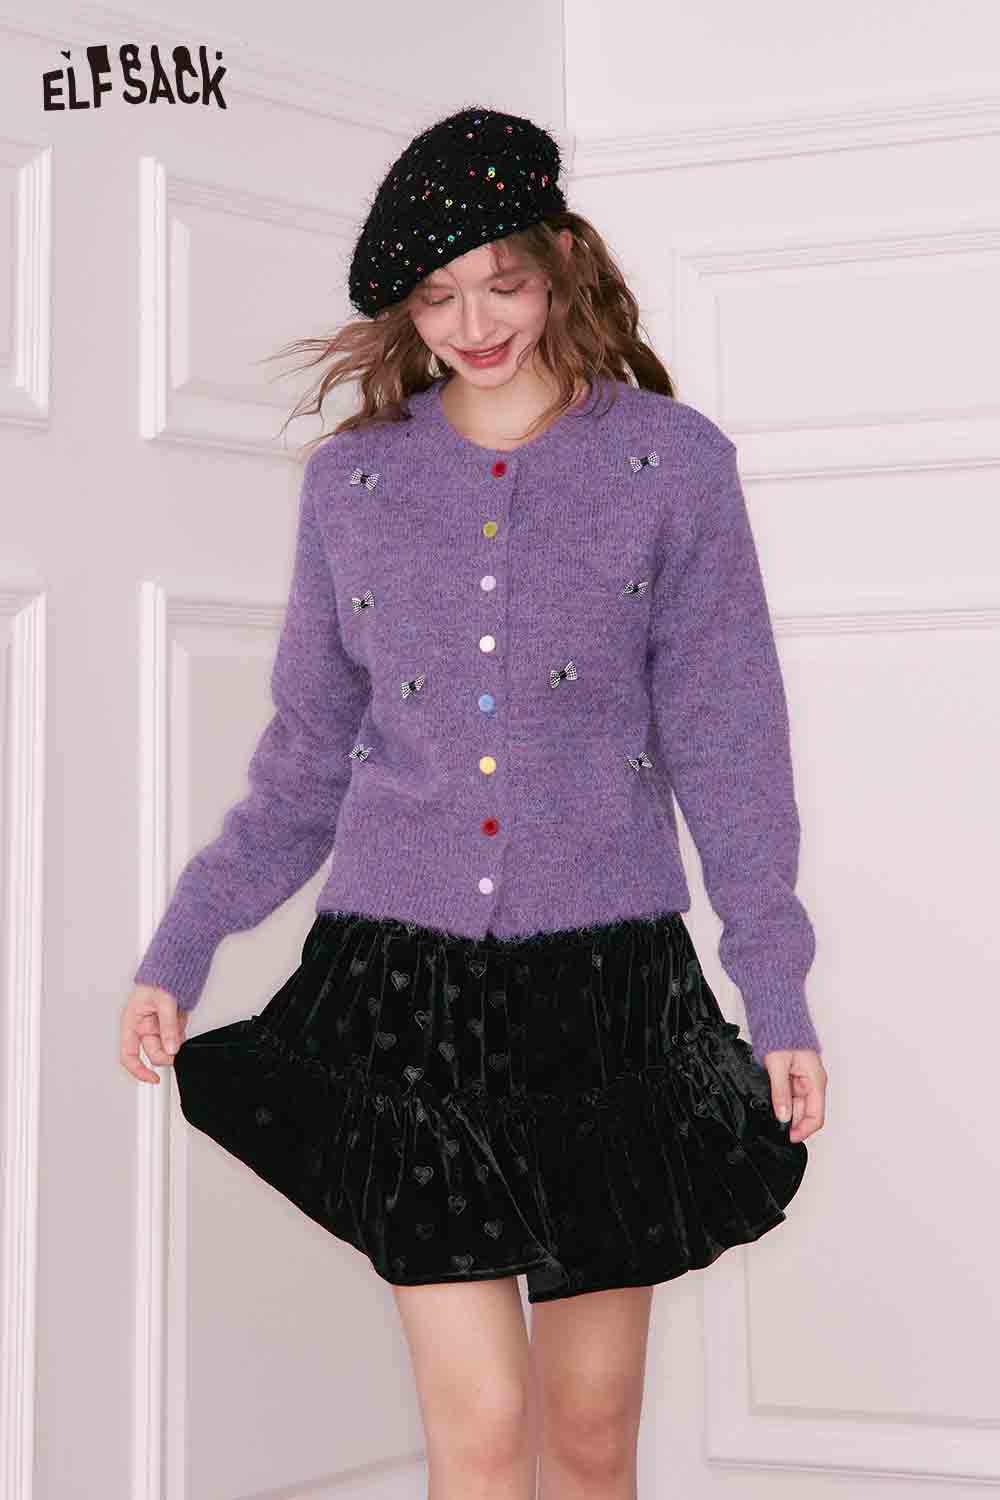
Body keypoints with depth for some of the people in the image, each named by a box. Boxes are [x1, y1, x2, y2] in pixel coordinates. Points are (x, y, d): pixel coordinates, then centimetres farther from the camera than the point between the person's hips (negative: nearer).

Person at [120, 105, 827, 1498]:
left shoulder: (673, 461, 3)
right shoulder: (352, 478, 8)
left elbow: (725, 741, 2)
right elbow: (306, 759, 12)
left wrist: (777, 993, -2)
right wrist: (178, 951, 7)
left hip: (605, 974, -1)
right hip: (403, 975, 1)